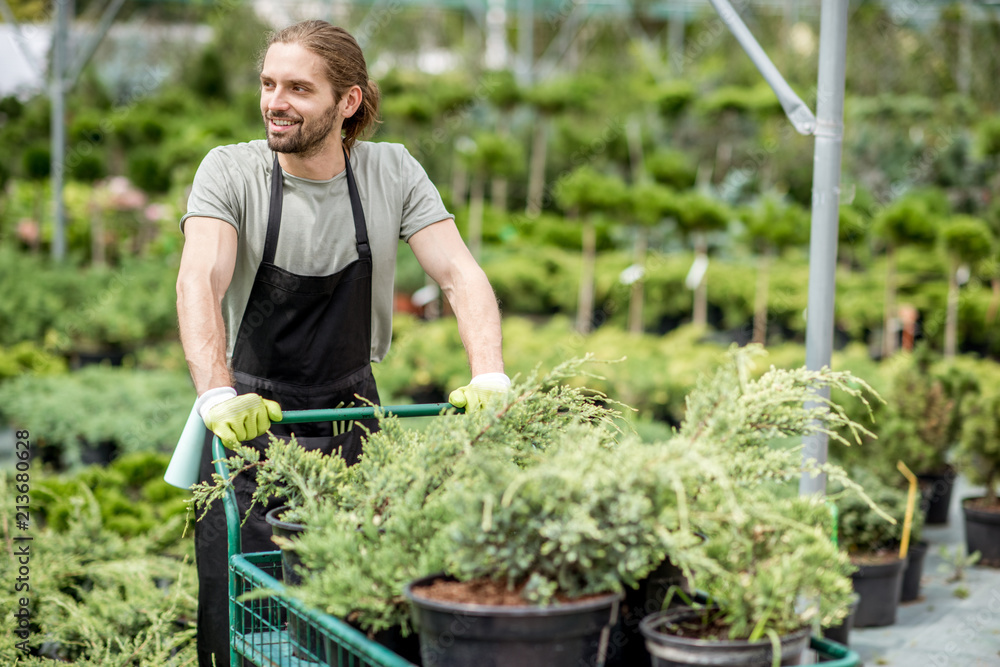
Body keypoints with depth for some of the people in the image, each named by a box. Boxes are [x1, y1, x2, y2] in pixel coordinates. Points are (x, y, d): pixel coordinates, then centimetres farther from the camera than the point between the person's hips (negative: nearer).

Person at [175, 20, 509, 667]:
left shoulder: (393, 173, -3)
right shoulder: (230, 171, -9)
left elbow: (461, 275, -9)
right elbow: (199, 281, -24)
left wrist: (489, 377, -27)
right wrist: (217, 394, -41)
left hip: (352, 420, 2)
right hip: (250, 422, -2)